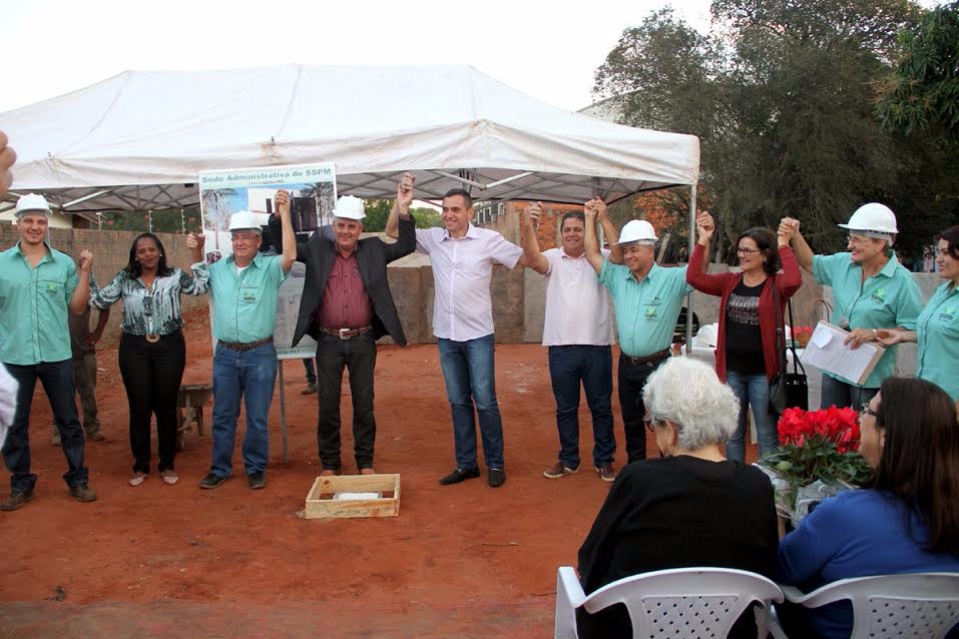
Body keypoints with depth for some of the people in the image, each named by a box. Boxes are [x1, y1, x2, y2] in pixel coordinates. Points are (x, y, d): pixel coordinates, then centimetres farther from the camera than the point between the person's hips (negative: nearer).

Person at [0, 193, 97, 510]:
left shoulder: (64, 263, 2)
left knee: (68, 420, 9)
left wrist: (84, 272, -4)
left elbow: (77, 307, 4)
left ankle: (78, 479, 22)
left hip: (56, 355, 0)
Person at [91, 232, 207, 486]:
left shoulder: (174, 276, 0)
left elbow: (201, 287, -10)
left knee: (166, 407, 7)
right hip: (134, 349, 1)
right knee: (139, 408, 7)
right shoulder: (124, 280, 5)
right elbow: (98, 301, 4)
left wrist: (197, 254, -16)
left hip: (169, 347, -1)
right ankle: (141, 465, 20)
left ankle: (167, 465, 20)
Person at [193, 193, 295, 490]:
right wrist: (195, 252, 6)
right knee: (222, 416, 13)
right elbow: (194, 274, 26)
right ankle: (220, 468, 27)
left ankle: (256, 468, 22)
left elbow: (290, 255, -25)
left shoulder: (269, 268, -6)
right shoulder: (217, 269, 7)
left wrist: (284, 213, -25)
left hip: (260, 354, -3)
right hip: (225, 354, 4)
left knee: (257, 417, 7)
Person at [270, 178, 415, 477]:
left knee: (364, 404, 9)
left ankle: (365, 462, 23)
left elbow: (407, 245, 1)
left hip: (363, 342, 0)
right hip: (329, 342, 0)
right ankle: (329, 464, 22)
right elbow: (284, 247, 6)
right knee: (328, 405, 8)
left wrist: (403, 209, -10)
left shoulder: (374, 250, 5)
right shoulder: (317, 249, 4)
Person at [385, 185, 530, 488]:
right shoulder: (433, 238, 4)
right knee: (458, 402, 12)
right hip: (446, 335, 4)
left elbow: (526, 260, -4)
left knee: (485, 401, -1)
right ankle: (466, 463, 22)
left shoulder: (488, 239, -6)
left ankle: (495, 463, 14)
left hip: (478, 334, -4)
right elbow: (392, 231, 10)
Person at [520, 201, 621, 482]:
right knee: (565, 408, 12)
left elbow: (620, 253, -18)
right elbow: (532, 258, -18)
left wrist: (604, 219, -29)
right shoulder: (553, 258, 2)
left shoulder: (599, 258, 2)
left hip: (597, 346, 0)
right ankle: (568, 459, 26)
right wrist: (527, 225, -37)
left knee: (601, 406, 10)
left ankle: (604, 460, 24)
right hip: (561, 347, 1)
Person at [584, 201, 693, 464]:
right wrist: (590, 217, 4)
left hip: (658, 365, -5)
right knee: (631, 421, 18)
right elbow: (592, 254, 7)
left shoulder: (671, 279, -10)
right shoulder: (618, 277, 3)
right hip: (627, 364, 5)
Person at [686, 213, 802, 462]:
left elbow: (794, 281, -28)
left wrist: (784, 246, -19)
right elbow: (694, 278, -5)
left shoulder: (775, 285, -5)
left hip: (762, 372, -4)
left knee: (767, 436, 7)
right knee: (732, 435, 15)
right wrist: (703, 240, -9)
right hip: (731, 370, 4)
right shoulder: (730, 282, 6)